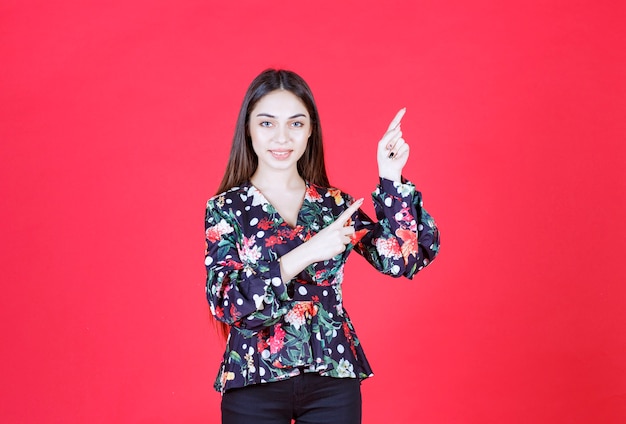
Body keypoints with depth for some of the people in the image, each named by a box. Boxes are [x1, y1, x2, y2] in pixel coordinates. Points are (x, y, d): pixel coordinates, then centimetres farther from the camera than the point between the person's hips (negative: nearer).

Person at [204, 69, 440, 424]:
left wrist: (391, 180, -15)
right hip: (255, 384, -2)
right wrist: (303, 255, -22)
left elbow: (401, 260, -7)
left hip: (333, 379, 2)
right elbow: (225, 302, -14)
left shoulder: (336, 204, 3)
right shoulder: (226, 208, -2)